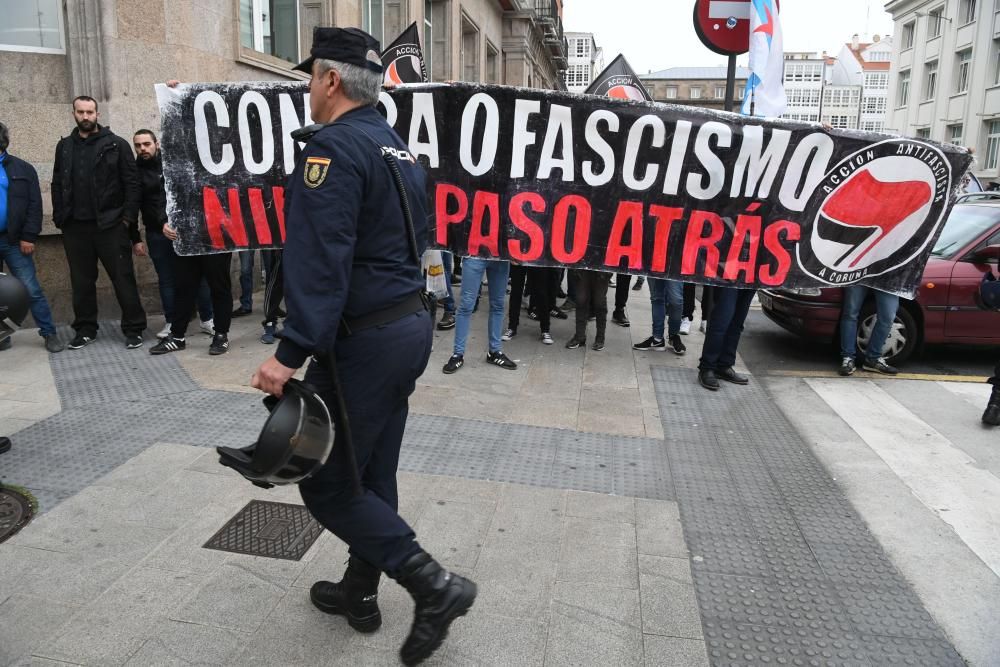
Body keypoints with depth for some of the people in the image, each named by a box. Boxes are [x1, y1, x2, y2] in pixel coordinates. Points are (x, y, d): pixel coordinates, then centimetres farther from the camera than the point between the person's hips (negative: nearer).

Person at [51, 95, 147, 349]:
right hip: (75, 227, 4)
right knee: (81, 281, 11)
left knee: (123, 279, -1)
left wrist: (128, 219, -11)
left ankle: (133, 329, 7)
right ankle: (85, 329, 22)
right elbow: (57, 185, 13)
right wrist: (59, 217, 3)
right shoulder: (64, 146, 13)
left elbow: (132, 184, -4)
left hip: (110, 224, -4)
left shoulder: (117, 144, 1)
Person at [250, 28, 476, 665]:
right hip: (411, 325, 9)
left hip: (363, 340, -9)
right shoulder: (400, 149, 15)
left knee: (326, 482, 3)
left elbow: (321, 262, -25)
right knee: (372, 473, 18)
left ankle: (434, 585, 2)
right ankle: (360, 592, 33)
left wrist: (292, 353, -25)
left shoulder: (334, 148, -14)